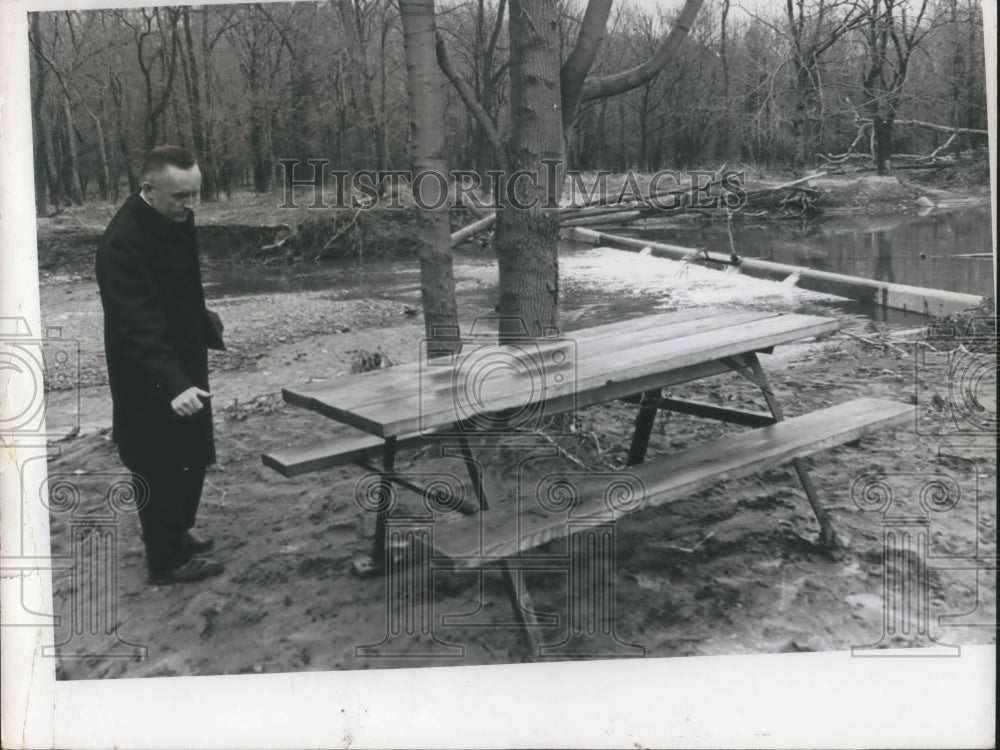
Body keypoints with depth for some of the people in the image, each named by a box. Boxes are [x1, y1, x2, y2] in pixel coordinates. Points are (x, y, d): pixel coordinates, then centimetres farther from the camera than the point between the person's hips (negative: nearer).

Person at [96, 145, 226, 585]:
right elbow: (137, 325, -33)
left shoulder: (176, 218, 0)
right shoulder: (123, 242, -27)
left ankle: (178, 532, 40)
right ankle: (167, 560, 20)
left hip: (185, 363, 9)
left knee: (192, 456, 20)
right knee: (161, 467, 4)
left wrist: (207, 329, 25)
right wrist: (172, 384, -41)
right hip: (150, 379, -9)